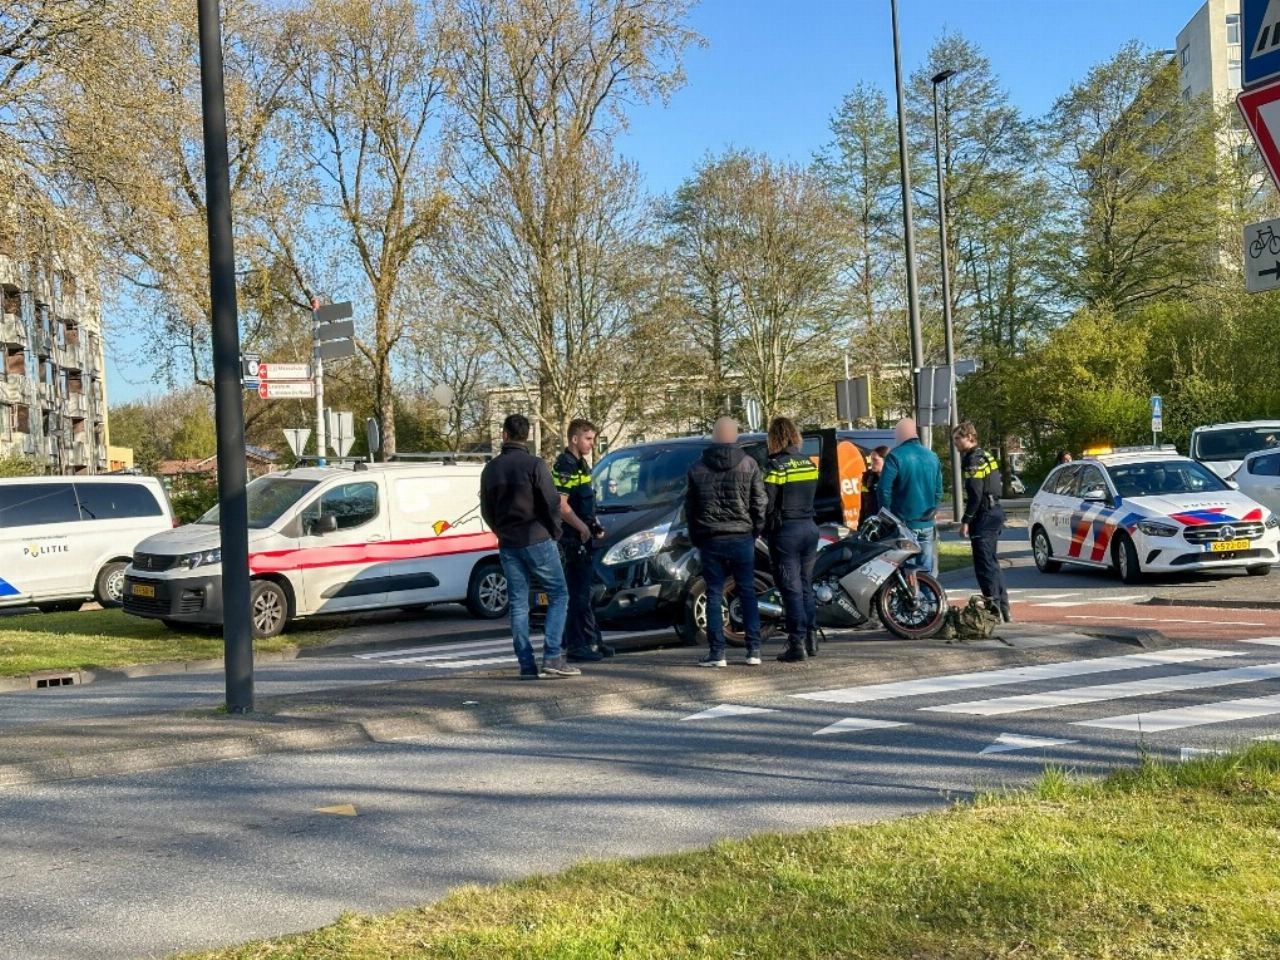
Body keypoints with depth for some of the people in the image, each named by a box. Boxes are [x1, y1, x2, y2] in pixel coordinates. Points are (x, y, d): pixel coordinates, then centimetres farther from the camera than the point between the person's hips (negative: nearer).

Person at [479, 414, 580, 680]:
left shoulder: (491, 469, 7)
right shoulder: (534, 465, -10)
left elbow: (486, 511, 13)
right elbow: (552, 502, -12)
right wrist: (554, 531, 3)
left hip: (508, 545, 5)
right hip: (537, 541, -5)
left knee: (518, 603, 8)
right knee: (558, 596, 3)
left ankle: (527, 665, 5)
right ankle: (552, 657, -9)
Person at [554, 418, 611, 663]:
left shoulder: (580, 465, 17)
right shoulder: (564, 466, -14)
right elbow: (561, 505, -21)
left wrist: (595, 524, 12)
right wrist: (583, 528, -18)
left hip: (585, 537, 10)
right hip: (574, 538, -10)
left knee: (584, 593, 15)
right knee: (577, 593, -7)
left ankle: (592, 642, 22)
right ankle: (576, 646, -4)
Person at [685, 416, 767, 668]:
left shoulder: (697, 467, 3)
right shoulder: (748, 465, -2)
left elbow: (689, 506, 8)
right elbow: (760, 503, -2)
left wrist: (696, 538, 15)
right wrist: (757, 530, 11)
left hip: (710, 540, 0)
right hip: (742, 538, 0)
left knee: (714, 596, 4)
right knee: (747, 594, 7)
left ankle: (716, 652, 1)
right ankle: (753, 650, 6)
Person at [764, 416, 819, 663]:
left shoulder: (776, 466, -13)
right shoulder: (810, 464, 7)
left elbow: (765, 503, -14)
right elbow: (811, 496, 11)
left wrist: (762, 527, 1)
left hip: (785, 531, -6)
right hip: (809, 527, 6)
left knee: (791, 589, -2)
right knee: (806, 585, 16)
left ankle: (797, 644, -2)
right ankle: (811, 638, 18)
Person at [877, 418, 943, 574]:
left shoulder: (896, 456, -10)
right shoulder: (932, 457, 9)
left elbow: (884, 490, -13)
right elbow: (938, 491, 12)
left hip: (905, 523, -5)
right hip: (927, 524, 6)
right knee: (926, 571, 9)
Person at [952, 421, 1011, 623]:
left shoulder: (973, 459, -13)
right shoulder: (984, 456, 16)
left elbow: (975, 494, -20)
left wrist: (966, 521, -17)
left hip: (984, 515, -10)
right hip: (995, 512, 10)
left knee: (985, 565, -8)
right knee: (992, 563, 14)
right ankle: (1003, 610, 17)